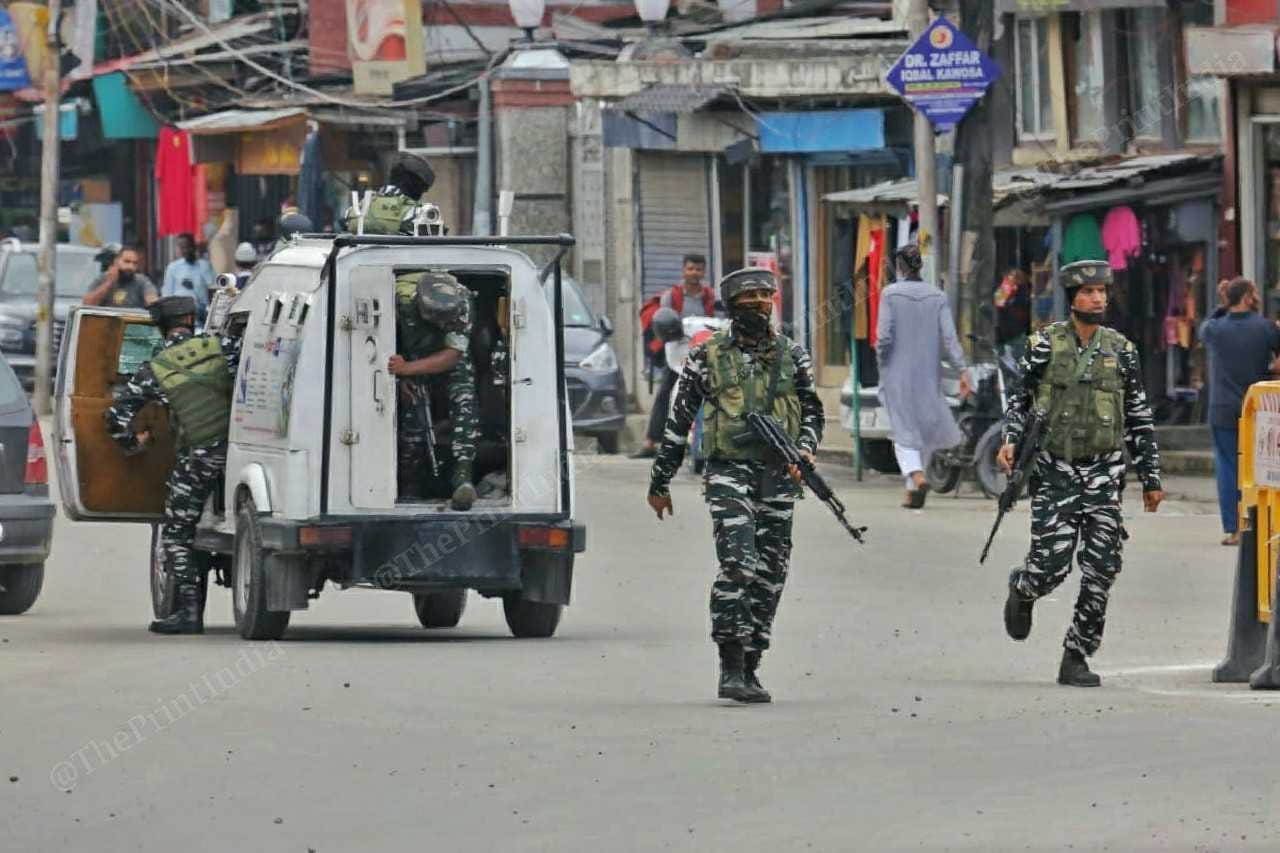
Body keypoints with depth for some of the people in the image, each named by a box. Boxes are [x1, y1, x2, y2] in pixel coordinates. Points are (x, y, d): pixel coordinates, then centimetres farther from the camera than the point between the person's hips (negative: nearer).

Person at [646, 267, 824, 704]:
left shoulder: (792, 355, 12)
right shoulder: (707, 356, 4)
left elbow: (812, 410, 19)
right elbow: (678, 421, 8)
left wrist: (806, 450, -3)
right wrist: (659, 483, 11)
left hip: (779, 476, 4)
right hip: (728, 471, -4)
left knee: (770, 576, 4)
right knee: (738, 566, -19)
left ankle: (750, 668, 13)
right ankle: (731, 666, -19)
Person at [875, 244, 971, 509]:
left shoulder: (890, 294, -7)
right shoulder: (937, 296, 1)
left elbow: (884, 336, -10)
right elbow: (949, 337, -6)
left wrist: (881, 362, 6)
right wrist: (962, 371, -7)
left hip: (898, 374, -3)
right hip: (928, 374, 3)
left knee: (904, 433, -3)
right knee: (925, 429, 16)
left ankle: (917, 477, -27)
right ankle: (913, 489, 20)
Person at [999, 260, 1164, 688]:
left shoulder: (1120, 350, 7)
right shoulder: (1046, 344, 1)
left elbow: (1140, 418, 12)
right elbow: (1019, 398, 9)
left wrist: (1151, 478, 10)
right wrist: (1011, 440, -9)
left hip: (1103, 474, 2)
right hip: (1055, 471, -2)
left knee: (1100, 571, -4)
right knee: (1051, 564, -9)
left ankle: (1076, 658, 7)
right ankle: (1022, 589, 28)